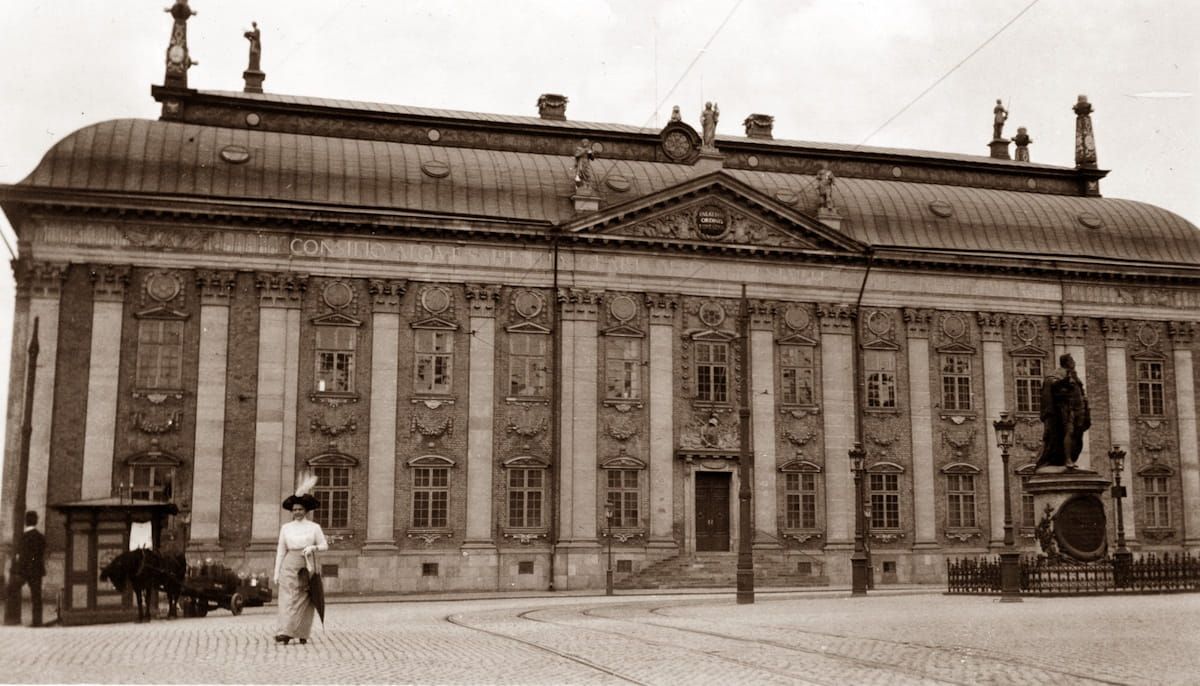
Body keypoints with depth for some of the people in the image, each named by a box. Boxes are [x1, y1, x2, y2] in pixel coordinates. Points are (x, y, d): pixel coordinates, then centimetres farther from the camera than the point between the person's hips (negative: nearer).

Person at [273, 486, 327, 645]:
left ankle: (303, 634, 11)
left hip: (307, 566, 0)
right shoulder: (286, 528, 7)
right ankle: (285, 633, -17)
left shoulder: (314, 527, 4)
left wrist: (313, 547, -13)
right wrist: (276, 573, 5)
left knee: (305, 600, 1)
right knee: (288, 599, -10)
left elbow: (325, 546, 8)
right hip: (290, 566, 0)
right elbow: (280, 551, 8)